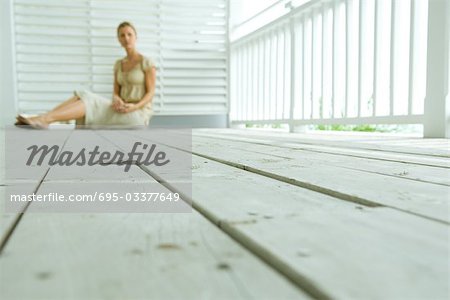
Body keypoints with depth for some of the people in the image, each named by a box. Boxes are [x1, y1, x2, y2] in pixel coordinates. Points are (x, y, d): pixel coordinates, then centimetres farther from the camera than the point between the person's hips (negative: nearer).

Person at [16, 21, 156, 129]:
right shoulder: (118, 64, 16)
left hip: (139, 114, -6)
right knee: (82, 96, -16)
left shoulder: (146, 62, -4)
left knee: (88, 101, -25)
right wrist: (117, 101, -15)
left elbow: (150, 93, -7)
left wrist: (134, 106, -25)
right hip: (123, 112, 6)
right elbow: (116, 93, 10)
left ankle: (43, 119, -37)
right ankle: (40, 120, -30)